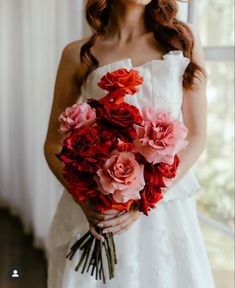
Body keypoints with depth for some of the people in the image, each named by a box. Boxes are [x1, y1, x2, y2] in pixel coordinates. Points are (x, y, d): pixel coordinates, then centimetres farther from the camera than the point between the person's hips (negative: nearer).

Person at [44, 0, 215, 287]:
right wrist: (84, 200, -14)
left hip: (165, 205, 1)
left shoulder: (184, 38, 2)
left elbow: (196, 135, -1)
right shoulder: (78, 54, 0)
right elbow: (54, 143, 4)